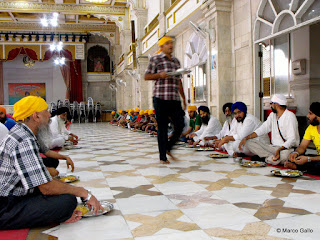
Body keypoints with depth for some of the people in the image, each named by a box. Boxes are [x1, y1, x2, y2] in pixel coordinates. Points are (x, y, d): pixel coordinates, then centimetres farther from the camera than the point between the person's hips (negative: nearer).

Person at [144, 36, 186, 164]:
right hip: (161, 98, -5)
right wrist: (159, 75, -14)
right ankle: (163, 157, 9)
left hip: (175, 99, 5)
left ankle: (168, 148, 22)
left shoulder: (176, 61, 21)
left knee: (180, 125, 0)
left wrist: (184, 98, 20)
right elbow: (146, 76, 3)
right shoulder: (156, 59, 4)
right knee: (162, 128, -2)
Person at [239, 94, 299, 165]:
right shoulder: (273, 115, 13)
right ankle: (271, 157, -20)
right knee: (249, 143, -9)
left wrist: (279, 150, -36)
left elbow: (292, 140, -19)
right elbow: (262, 129, 10)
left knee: (284, 155, -43)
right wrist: (246, 138, -3)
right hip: (273, 147, 7)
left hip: (287, 148, -7)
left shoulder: (290, 116, -11)